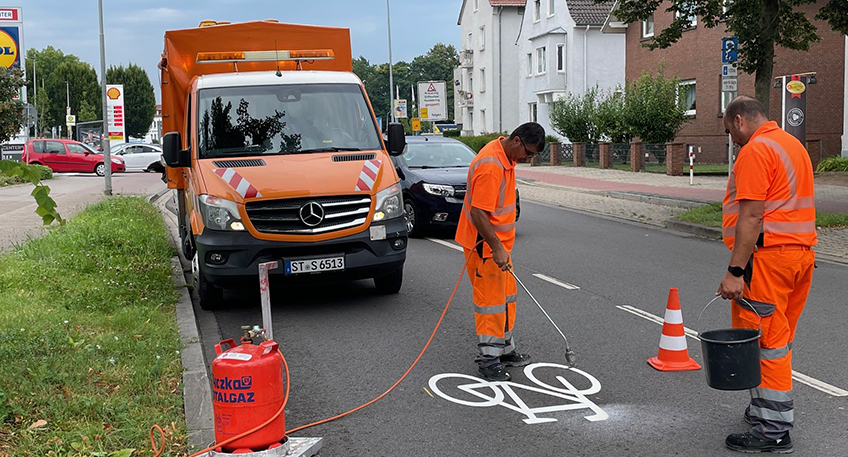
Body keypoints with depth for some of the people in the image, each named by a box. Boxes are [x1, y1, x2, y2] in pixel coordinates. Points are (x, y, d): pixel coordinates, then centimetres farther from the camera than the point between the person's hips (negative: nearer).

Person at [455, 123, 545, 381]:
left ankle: (504, 349, 29)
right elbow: (478, 213, -28)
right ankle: (487, 360, 6)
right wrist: (496, 248, -27)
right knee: (491, 301, -4)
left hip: (498, 241, 10)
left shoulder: (505, 157, 6)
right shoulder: (490, 166, -26)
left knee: (506, 296, 17)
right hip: (485, 245, -10)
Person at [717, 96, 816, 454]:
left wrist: (735, 271, -22)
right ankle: (771, 410, 29)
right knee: (779, 340, 18)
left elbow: (751, 217, -21)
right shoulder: (794, 145, 19)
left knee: (762, 342, -5)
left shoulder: (756, 150, -13)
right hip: (802, 250, 10)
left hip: (768, 255, -10)